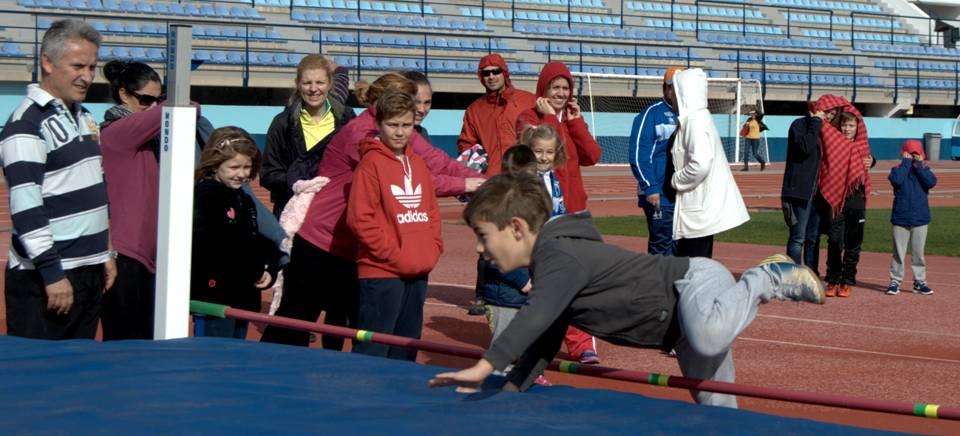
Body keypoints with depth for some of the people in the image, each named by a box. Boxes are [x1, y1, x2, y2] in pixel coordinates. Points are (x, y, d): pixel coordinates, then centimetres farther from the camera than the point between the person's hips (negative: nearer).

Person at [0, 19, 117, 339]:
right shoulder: (27, 123, -13)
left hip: (89, 271, 9)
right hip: (45, 277, -9)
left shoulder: (83, 117, 14)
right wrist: (52, 273, -21)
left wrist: (106, 254, 20)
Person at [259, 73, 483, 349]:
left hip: (352, 250, 8)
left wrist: (481, 181, -15)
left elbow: (435, 161, -3)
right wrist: (462, 185, -22)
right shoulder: (360, 134, -21)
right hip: (319, 242, -8)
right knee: (294, 321, 4)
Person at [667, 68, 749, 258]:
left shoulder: (695, 120, -17)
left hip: (700, 208, -9)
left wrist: (676, 181, -12)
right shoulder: (697, 117, 12)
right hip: (701, 204, 9)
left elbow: (700, 164, -26)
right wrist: (679, 181, 9)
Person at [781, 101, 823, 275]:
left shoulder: (820, 128, 17)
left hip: (817, 191, 8)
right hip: (800, 190, -8)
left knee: (813, 237, 12)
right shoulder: (799, 125, -7)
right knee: (798, 237, -7)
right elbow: (806, 147, -25)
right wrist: (816, 122, -18)